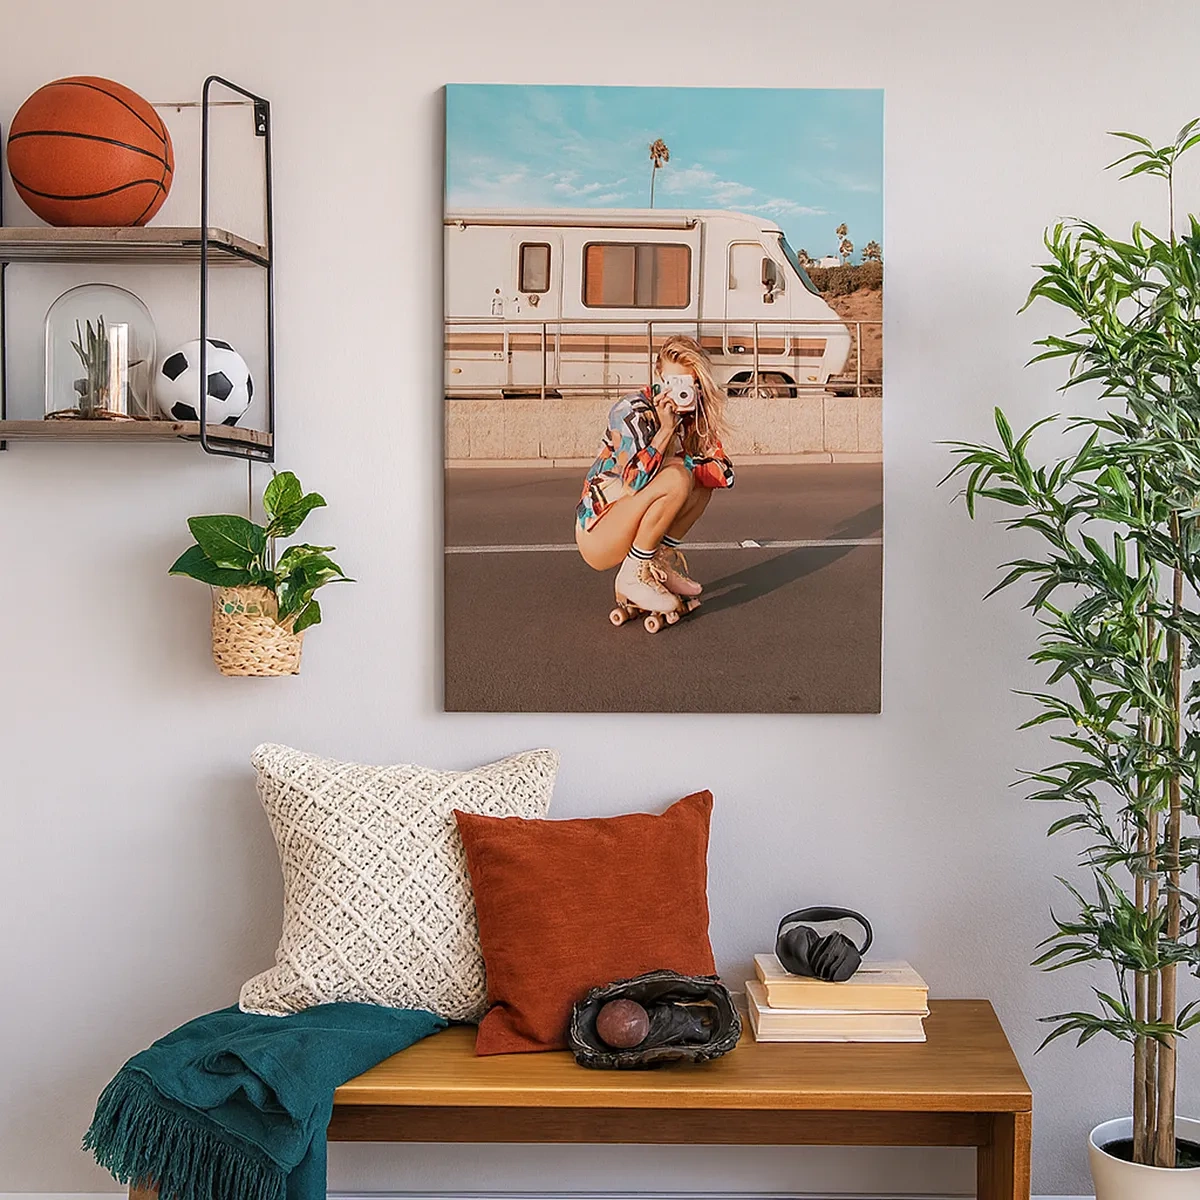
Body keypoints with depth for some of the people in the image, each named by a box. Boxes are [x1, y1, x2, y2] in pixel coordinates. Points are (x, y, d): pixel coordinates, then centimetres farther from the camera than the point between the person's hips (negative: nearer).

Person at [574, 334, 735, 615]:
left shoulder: (691, 417, 4)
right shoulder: (632, 410, -17)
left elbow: (725, 474, -2)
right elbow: (633, 481, -30)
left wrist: (682, 463, -15)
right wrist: (666, 430, -25)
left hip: (629, 527, 8)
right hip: (597, 537, -8)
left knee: (703, 476, 2)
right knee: (677, 478, -27)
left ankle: (662, 563, 1)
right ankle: (633, 576, -16)